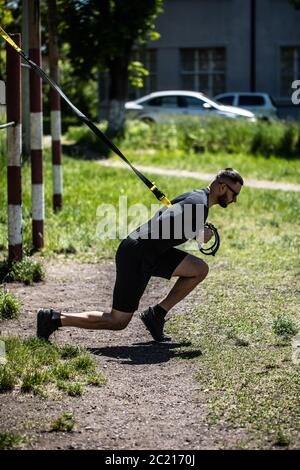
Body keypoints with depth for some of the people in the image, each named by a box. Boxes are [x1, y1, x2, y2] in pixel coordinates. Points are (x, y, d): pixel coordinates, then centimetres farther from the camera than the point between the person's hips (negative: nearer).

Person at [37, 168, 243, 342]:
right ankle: (54, 319, 3)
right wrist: (196, 233, -18)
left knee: (200, 269, 5)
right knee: (118, 321, -2)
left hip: (151, 253, 10)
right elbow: (162, 224, -32)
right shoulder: (198, 203, -19)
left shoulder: (198, 197, 12)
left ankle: (157, 314, 9)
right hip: (136, 255, -10)